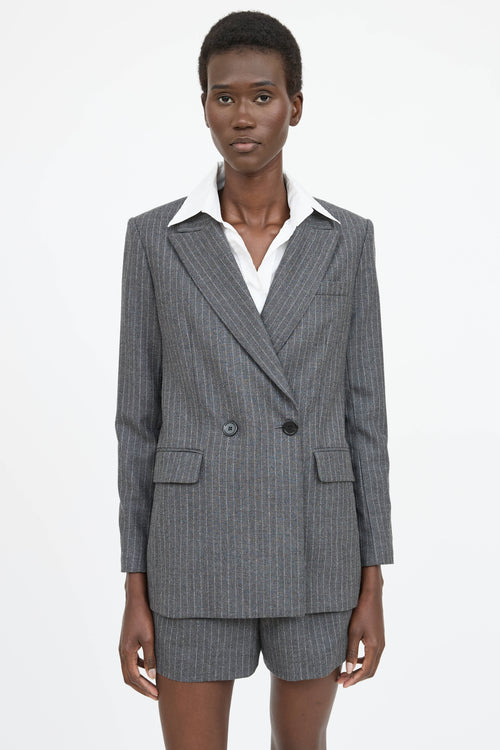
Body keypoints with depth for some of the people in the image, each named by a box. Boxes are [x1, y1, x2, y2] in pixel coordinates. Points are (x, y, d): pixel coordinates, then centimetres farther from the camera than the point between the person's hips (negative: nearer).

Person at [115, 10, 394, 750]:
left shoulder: (345, 238, 2)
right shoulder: (156, 238, -1)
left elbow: (362, 410, 3)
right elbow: (140, 416, 1)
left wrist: (373, 584, 1)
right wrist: (135, 591, -1)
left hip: (312, 549, 1)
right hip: (199, 551, -1)